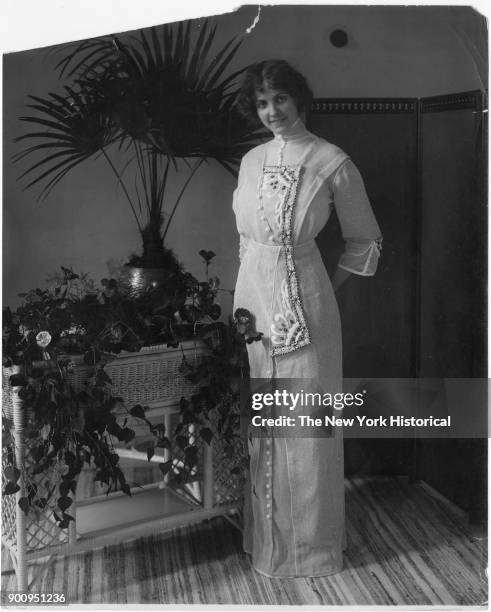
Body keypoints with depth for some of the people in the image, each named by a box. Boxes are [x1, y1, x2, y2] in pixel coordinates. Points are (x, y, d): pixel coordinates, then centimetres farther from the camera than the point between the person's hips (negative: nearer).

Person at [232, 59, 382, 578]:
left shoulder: (332, 162, -6)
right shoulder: (251, 161, 9)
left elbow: (364, 241, 2)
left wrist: (328, 289, -1)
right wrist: (256, 279, 14)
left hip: (305, 301, -5)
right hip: (252, 295, 5)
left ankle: (311, 541, 20)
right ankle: (265, 532, 31)